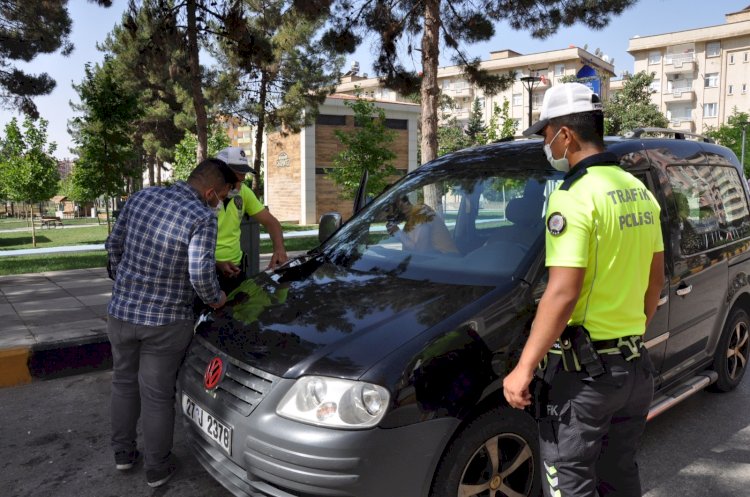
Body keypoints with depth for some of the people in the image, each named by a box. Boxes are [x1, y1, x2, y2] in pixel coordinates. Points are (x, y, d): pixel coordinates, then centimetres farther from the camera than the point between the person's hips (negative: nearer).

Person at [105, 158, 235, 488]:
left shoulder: (141, 197, 0)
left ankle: (123, 453, 38)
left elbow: (113, 245, 10)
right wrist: (216, 298, -4)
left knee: (124, 383, 23)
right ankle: (157, 469, 26)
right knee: (157, 395, 9)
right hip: (165, 323, -5)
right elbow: (201, 274, -25)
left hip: (121, 312, 5)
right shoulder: (202, 217, -18)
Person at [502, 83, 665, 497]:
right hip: (635, 365, 9)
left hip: (584, 370, -9)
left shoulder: (576, 196, -18)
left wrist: (524, 369, -20)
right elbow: (656, 278, 16)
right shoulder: (639, 191, 9)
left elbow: (562, 293, -24)